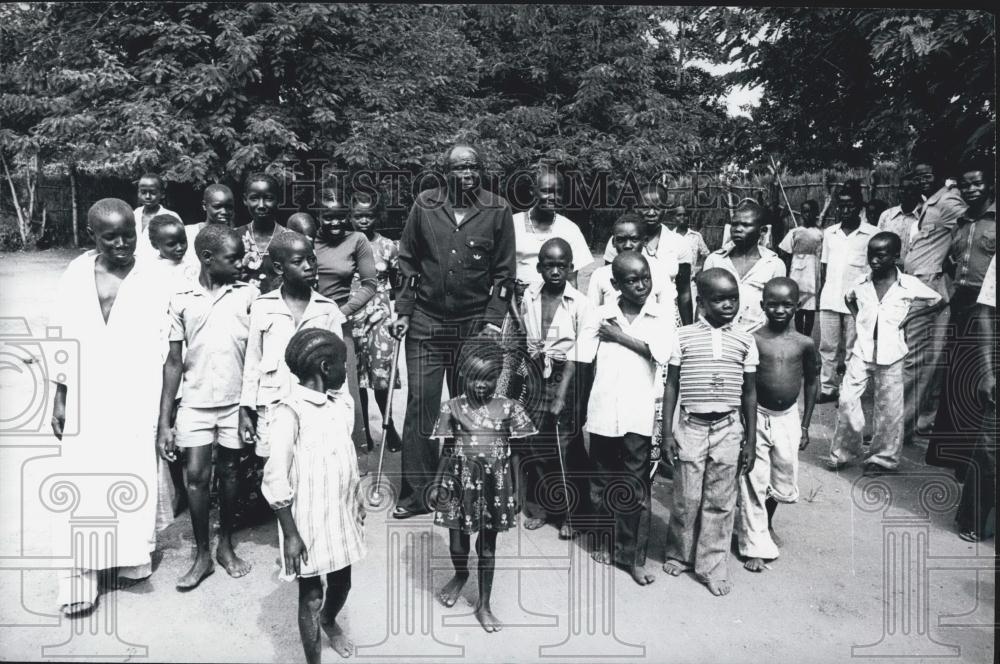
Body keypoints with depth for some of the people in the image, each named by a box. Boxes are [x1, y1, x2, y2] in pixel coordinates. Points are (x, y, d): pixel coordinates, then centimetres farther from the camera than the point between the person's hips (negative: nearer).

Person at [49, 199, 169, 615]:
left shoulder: (153, 281, -6)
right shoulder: (75, 276, 2)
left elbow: (166, 352, -5)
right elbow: (61, 339, 9)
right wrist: (59, 399, 8)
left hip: (137, 405, -2)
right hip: (86, 405, 2)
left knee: (134, 483, 5)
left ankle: (131, 560, 25)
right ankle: (80, 579, 15)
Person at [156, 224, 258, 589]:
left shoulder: (248, 294, -4)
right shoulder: (181, 299, -2)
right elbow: (174, 361, 1)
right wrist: (164, 422, -1)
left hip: (236, 401, 0)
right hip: (195, 402, 0)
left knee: (230, 472, 11)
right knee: (195, 475, 1)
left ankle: (226, 545, 29)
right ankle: (202, 554, 19)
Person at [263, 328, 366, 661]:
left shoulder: (342, 402, 1)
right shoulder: (290, 411, -21)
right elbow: (275, 479, -20)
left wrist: (357, 500, 18)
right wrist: (291, 534, -18)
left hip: (342, 516, 7)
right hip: (309, 522, -7)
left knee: (342, 583, 23)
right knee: (311, 595, 8)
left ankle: (329, 621, 54)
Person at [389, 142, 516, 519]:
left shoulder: (498, 210, 1)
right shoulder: (425, 205, 4)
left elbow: (504, 271, 2)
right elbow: (407, 262, 8)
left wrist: (493, 319, -5)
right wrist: (403, 312, 2)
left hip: (475, 324, -1)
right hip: (426, 322, 1)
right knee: (420, 403, 0)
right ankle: (417, 492, 9)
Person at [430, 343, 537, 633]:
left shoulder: (507, 407, -3)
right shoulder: (452, 407, -3)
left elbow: (516, 452, 2)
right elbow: (446, 450, 4)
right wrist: (437, 486, 4)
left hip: (493, 484, 0)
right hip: (460, 481, 0)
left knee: (487, 546, 11)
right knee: (457, 542, 13)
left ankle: (484, 605, 29)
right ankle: (460, 575, 48)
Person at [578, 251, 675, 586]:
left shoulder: (661, 315, 0)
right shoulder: (600, 316, 1)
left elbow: (661, 352, -18)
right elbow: (581, 361, 0)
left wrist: (620, 337, -11)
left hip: (639, 417, -1)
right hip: (602, 414, 1)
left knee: (636, 489, 6)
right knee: (603, 483, 15)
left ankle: (634, 556, 19)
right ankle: (606, 540, 34)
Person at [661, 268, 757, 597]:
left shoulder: (745, 340, 2)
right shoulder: (684, 336, -3)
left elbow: (750, 392, 7)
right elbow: (671, 386, 1)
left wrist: (751, 440, 6)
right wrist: (666, 433, -2)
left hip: (728, 429, 1)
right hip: (690, 427, -1)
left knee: (720, 503, 7)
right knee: (686, 499, 7)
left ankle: (712, 566, 22)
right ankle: (678, 554, 30)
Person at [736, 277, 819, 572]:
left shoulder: (805, 344, -3)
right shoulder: (753, 340, -10)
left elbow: (812, 382, 8)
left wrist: (805, 424, 10)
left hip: (788, 417, 3)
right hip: (756, 416, -3)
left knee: (784, 479, 15)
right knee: (754, 482, 1)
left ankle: (767, 522, 44)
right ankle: (754, 545, 13)